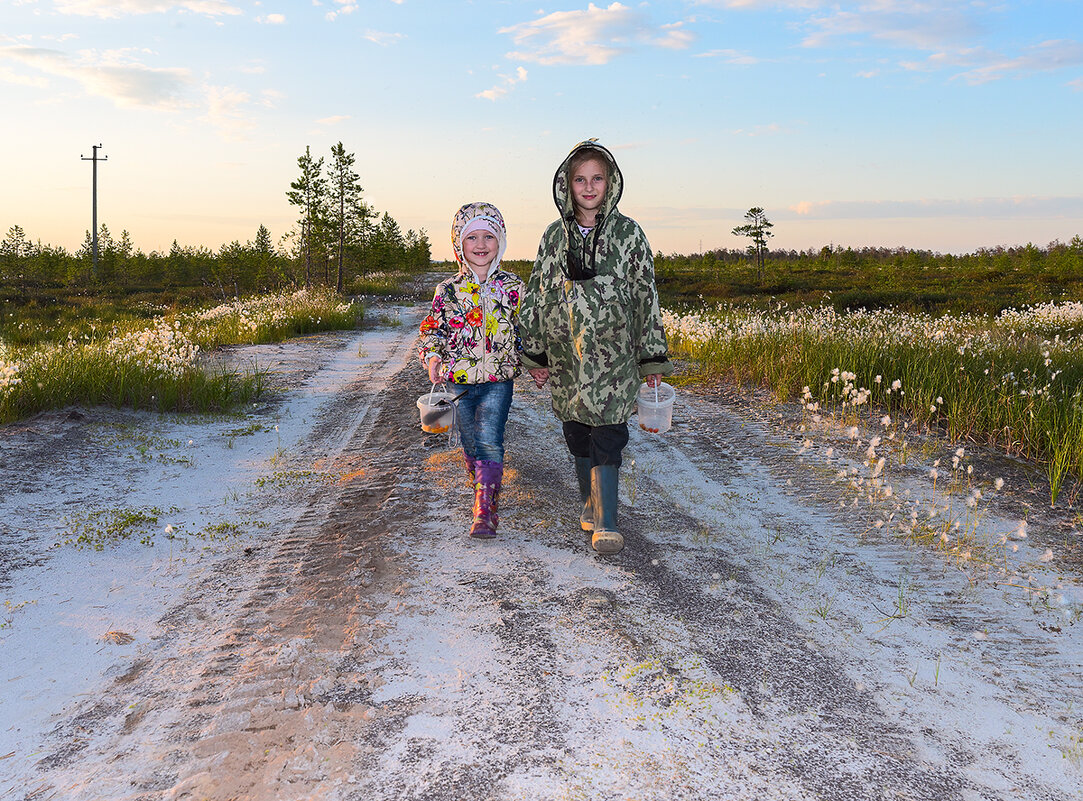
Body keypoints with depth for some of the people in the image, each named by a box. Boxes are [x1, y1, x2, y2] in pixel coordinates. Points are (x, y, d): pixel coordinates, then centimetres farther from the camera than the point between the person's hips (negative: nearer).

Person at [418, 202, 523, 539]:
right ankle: (484, 495, 33)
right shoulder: (447, 291, 3)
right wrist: (432, 357, -8)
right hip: (459, 382, 2)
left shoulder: (513, 287, 2)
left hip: (498, 381, -2)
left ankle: (484, 511, -13)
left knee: (489, 442, -15)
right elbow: (432, 328, 10)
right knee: (471, 444, 11)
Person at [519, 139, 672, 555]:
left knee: (607, 435, -8)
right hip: (565, 353, 3)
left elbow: (646, 297, 2)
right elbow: (536, 295, 12)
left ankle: (605, 524, -5)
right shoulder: (554, 236, 8)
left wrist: (652, 357, 0)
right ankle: (590, 503, 30)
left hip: (613, 353, -3)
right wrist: (535, 353, 9)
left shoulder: (628, 233, 1)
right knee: (577, 434, 11)